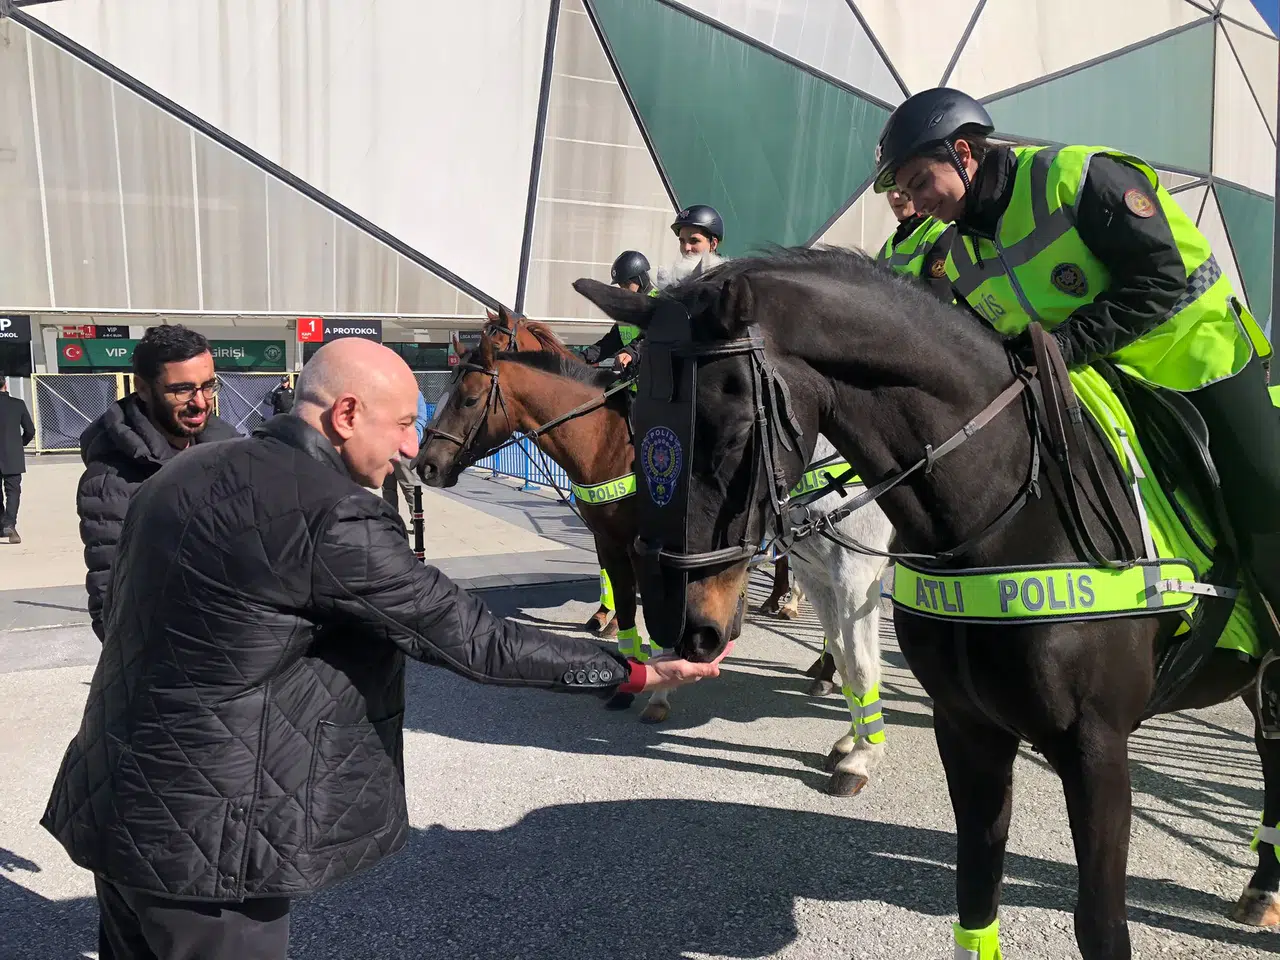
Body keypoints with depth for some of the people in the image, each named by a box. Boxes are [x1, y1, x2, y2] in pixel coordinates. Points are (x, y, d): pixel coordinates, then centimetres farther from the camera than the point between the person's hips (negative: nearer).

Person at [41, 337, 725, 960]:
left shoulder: (187, 474, 3)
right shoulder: (333, 518, -23)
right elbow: (472, 642, -20)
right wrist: (636, 673, -12)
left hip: (111, 804, 8)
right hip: (200, 836, -8)